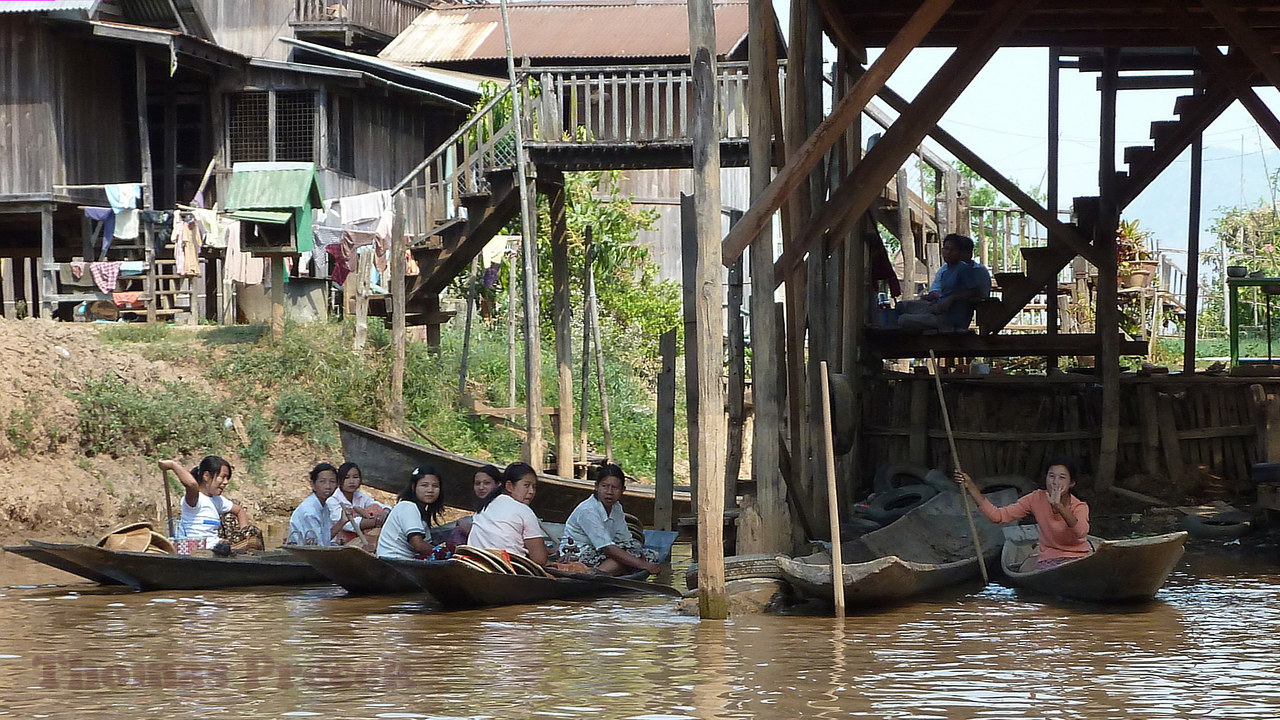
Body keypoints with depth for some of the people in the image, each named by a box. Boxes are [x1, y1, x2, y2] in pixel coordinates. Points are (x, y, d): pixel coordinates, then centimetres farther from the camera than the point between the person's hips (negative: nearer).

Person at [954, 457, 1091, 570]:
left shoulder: (1079, 507, -15)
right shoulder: (1036, 500, -6)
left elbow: (1081, 532, -40)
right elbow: (998, 516, -11)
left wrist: (1059, 505, -51)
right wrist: (971, 488, -19)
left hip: (1078, 556, -3)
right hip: (1048, 556, 3)